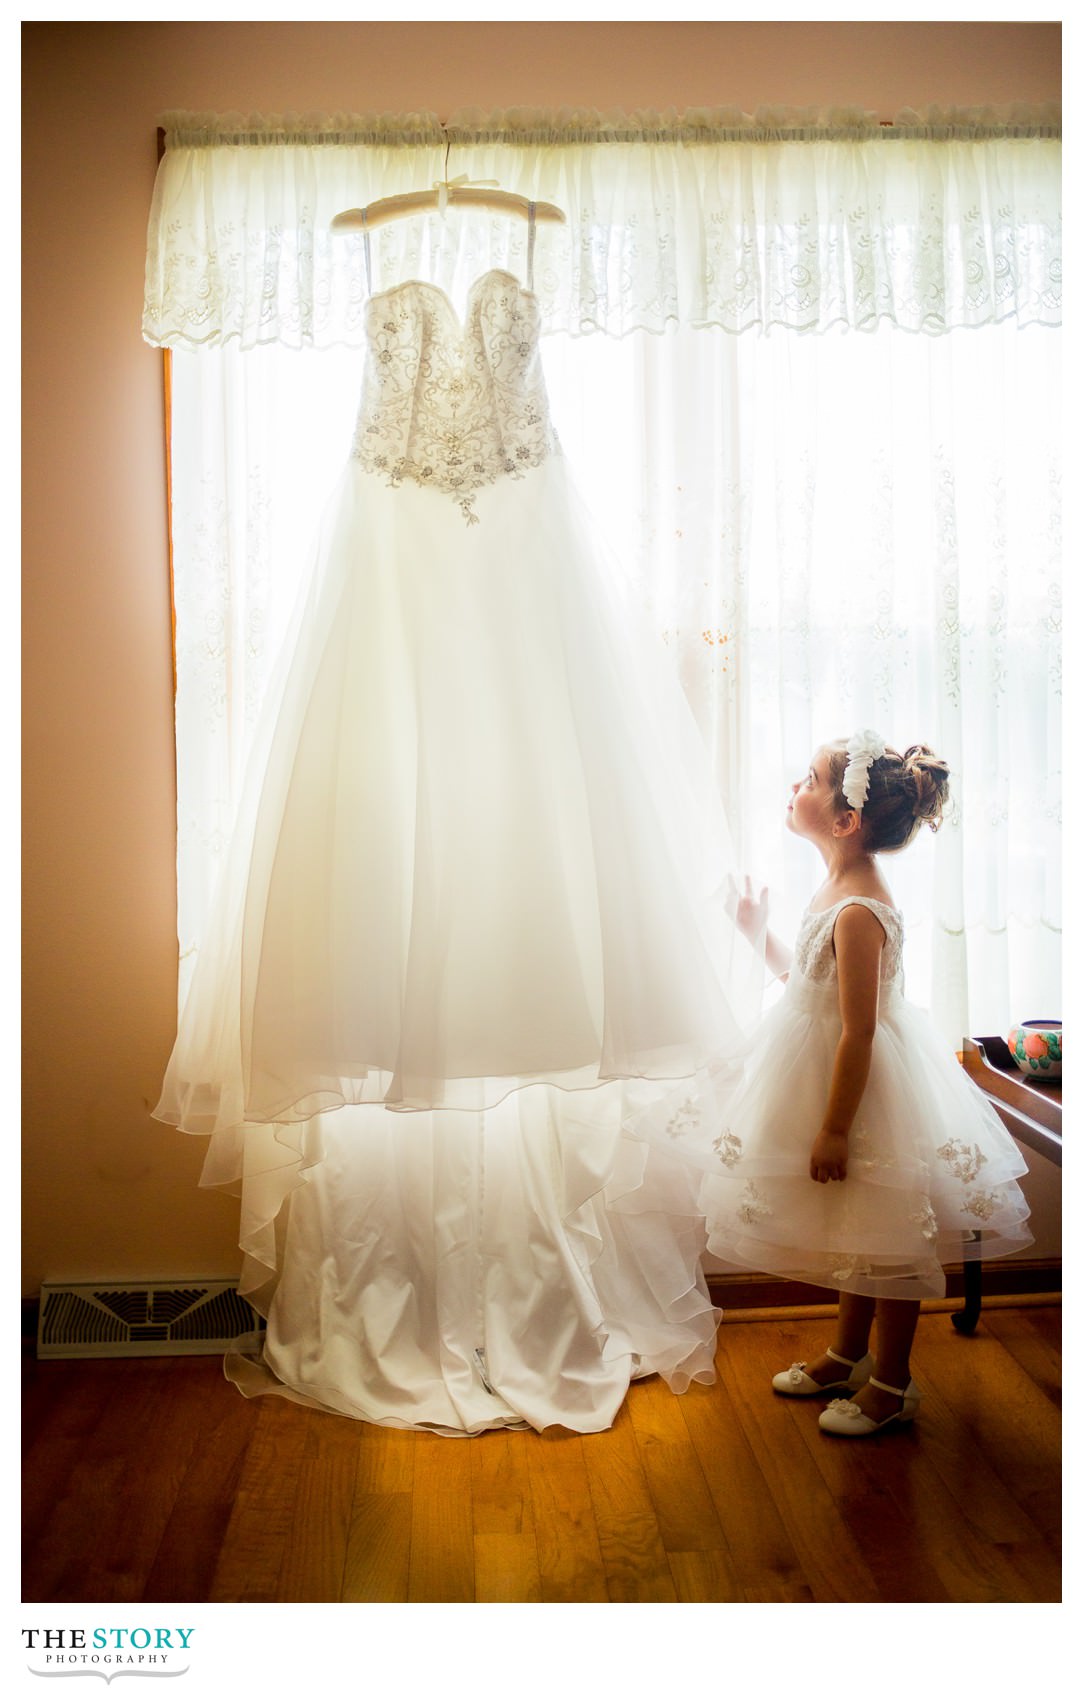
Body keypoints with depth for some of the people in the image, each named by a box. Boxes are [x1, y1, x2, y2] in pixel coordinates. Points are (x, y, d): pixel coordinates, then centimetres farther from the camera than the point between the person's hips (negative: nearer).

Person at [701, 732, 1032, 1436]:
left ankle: (892, 1384, 28)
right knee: (852, 1234, 23)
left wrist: (833, 1130, -21)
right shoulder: (837, 888, 2)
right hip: (840, 1079, 10)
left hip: (867, 1090, -10)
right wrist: (760, 932, 8)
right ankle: (848, 1355, 42)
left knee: (883, 1241, 9)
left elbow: (858, 1033, -26)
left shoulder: (858, 913, -28)